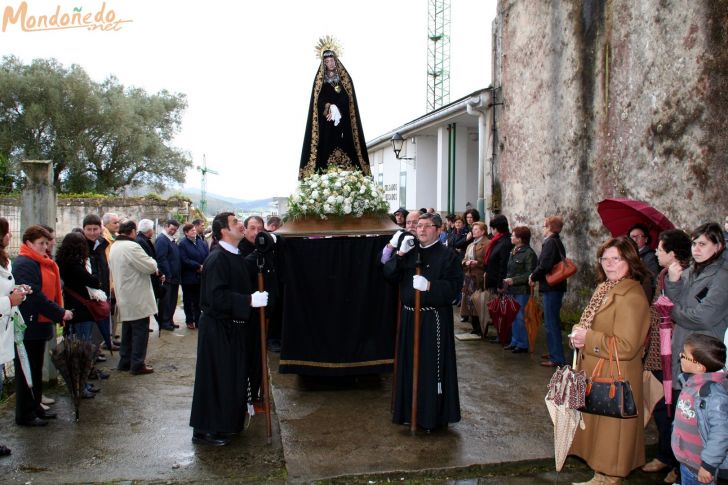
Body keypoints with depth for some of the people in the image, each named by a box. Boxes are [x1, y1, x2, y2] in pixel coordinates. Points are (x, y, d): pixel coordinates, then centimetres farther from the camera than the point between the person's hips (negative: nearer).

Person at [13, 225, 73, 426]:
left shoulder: (41, 263, 15)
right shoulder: (24, 264, -16)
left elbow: (51, 291, 17)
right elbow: (35, 296, -22)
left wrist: (59, 312, 5)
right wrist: (60, 313, -19)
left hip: (38, 325, 10)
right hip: (28, 327, -10)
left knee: (36, 370, 17)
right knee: (26, 371, 0)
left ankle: (35, 408, 28)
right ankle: (25, 415, 9)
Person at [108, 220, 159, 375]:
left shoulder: (114, 247, 10)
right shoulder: (132, 247, -20)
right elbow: (151, 267, -21)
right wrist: (151, 261, 2)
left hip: (124, 297, 9)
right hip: (137, 298, -9)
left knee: (128, 330, 18)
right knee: (140, 330, -1)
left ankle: (125, 361, 25)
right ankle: (137, 364, 3)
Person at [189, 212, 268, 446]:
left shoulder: (236, 257, 11)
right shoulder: (217, 259, -18)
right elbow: (217, 296, -26)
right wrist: (250, 301, -27)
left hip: (233, 326, 9)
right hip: (218, 328, -9)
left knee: (233, 377, 16)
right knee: (215, 379, 0)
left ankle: (226, 422, 29)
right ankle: (204, 429, 12)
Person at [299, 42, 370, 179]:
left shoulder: (345, 79, 13)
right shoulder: (319, 80, 12)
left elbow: (348, 99, 1)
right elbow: (319, 99, 0)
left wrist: (334, 108, -14)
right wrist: (329, 107, -19)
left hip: (343, 120, 1)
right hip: (326, 122, 0)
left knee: (344, 146, -10)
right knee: (327, 146, -10)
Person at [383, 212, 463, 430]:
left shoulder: (447, 255, -5)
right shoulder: (410, 252, 11)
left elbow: (455, 285, -14)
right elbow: (388, 274, 3)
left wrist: (429, 286, -27)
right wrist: (400, 254, -10)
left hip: (434, 319, -5)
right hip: (409, 316, 5)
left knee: (431, 365, -1)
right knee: (410, 364, 12)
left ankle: (433, 415, 11)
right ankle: (410, 409, 26)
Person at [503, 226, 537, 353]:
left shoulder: (529, 253, -13)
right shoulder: (514, 251, 12)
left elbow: (530, 274, -18)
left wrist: (514, 280, -20)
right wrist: (507, 280, 7)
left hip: (522, 291, -8)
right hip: (513, 290, 8)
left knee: (520, 317, -3)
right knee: (514, 317, 15)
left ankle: (522, 344, 7)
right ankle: (515, 341, 25)